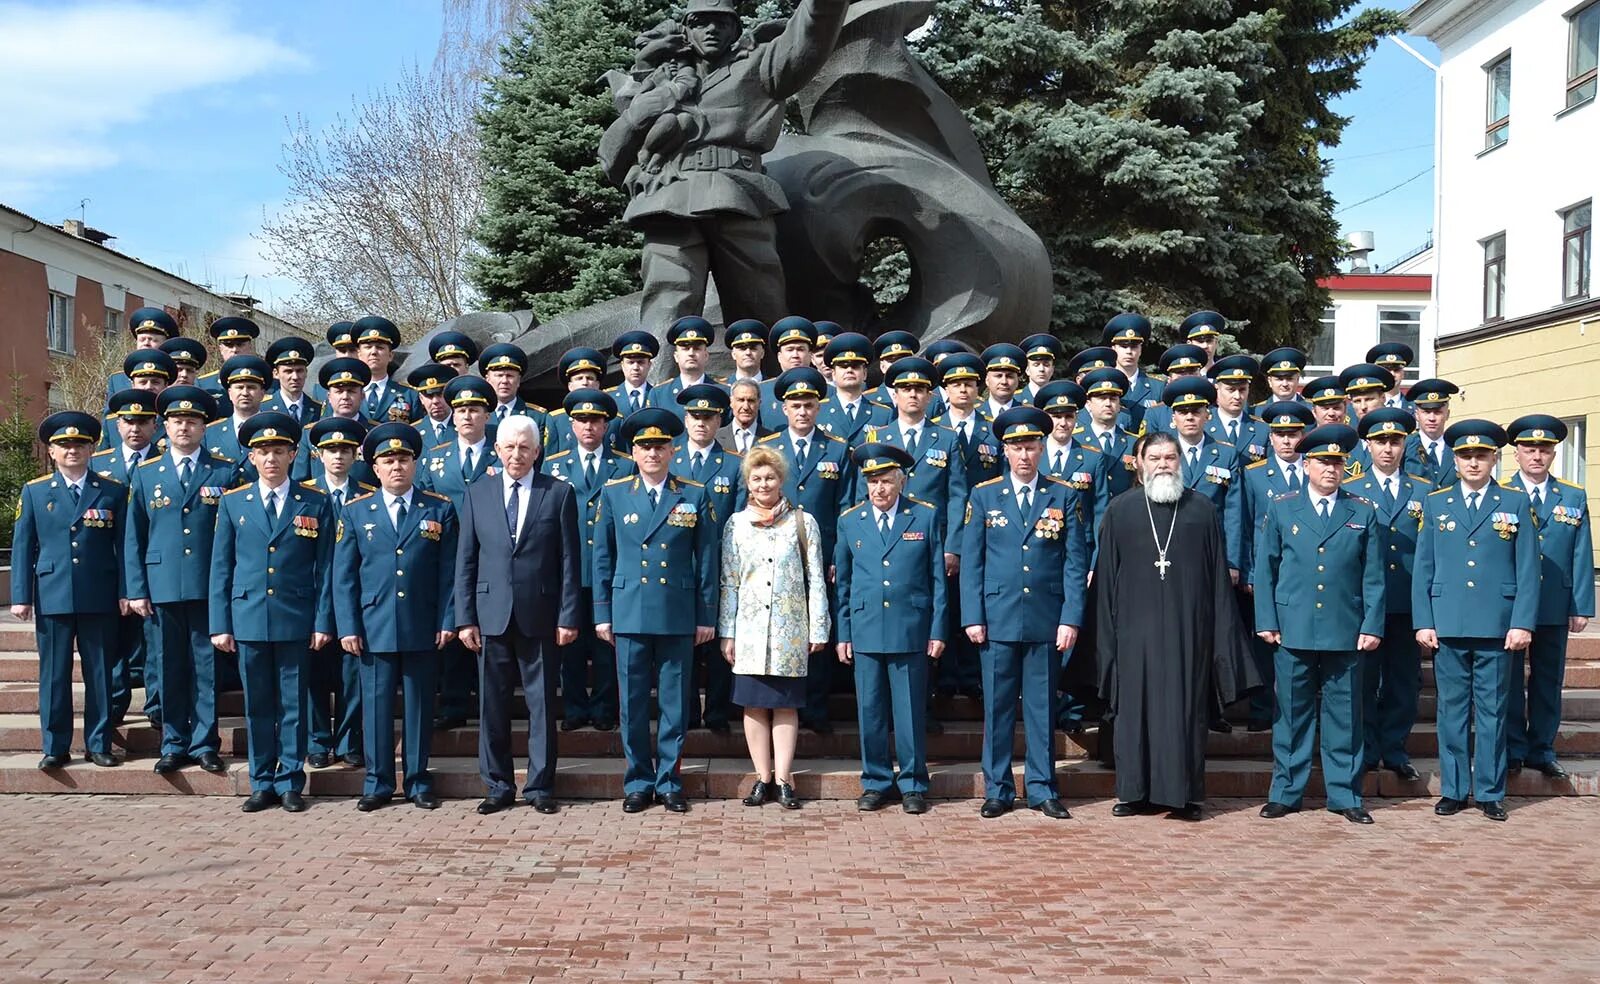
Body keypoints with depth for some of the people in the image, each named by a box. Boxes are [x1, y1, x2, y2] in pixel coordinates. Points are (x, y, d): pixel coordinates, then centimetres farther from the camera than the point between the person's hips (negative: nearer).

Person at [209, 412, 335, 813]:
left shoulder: (315, 504, 3)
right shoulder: (233, 503, 8)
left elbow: (325, 568, 3)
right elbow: (221, 568, 7)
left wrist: (323, 622, -3)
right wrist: (220, 624, 2)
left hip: (295, 621, -1)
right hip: (248, 619, 1)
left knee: (293, 704, 3)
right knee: (257, 705, 7)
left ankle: (290, 783, 13)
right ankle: (262, 784, 16)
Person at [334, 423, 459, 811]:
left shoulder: (440, 510, 6)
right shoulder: (354, 512, 7)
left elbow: (449, 572, 4)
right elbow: (344, 576, 5)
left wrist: (447, 621, -3)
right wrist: (348, 627, -2)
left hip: (423, 629, 0)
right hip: (374, 629, 0)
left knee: (420, 705, 6)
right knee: (376, 705, 4)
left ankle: (418, 782, 17)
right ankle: (378, 783, 14)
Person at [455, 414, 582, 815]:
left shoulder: (559, 493, 2)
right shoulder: (476, 494, 8)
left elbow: (569, 561, 0)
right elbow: (465, 561, 7)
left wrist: (568, 616, -5)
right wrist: (465, 618, 1)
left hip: (539, 616, -2)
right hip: (491, 615, 2)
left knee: (542, 703, 4)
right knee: (492, 704, 6)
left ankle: (540, 786, 15)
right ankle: (498, 786, 18)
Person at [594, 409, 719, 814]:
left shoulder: (694, 497, 4)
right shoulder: (613, 494, 6)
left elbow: (706, 562, 6)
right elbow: (603, 558, 9)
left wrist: (706, 617, 3)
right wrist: (602, 613, 4)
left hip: (678, 615, 0)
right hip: (629, 613, 0)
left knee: (675, 702, 5)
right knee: (632, 703, 4)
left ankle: (669, 781, 16)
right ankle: (638, 782, 16)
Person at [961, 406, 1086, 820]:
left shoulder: (1065, 498, 6)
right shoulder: (983, 496, 7)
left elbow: (1075, 563, 3)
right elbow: (971, 563, 5)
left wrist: (1071, 618, -5)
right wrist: (972, 617, -3)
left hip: (1046, 619, 0)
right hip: (998, 618, 0)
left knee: (1042, 706, 6)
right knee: (997, 707, 4)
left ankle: (1042, 790, 15)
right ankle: (997, 790, 13)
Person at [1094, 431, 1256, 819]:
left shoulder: (1202, 509, 7)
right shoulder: (1119, 510, 7)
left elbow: (1218, 576, 7)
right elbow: (1106, 576, 6)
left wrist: (1222, 635, 2)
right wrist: (1108, 632, 1)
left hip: (1188, 627, 0)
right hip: (1136, 627, 0)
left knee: (1186, 708, 1)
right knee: (1135, 707, 3)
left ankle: (1184, 791, 8)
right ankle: (1136, 790, 12)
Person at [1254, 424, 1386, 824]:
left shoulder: (1363, 513, 8)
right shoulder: (1281, 510, 7)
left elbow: (1373, 577, 7)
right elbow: (1264, 570, 7)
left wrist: (1372, 626, -1)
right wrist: (1266, 622, 0)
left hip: (1346, 635, 1)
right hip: (1293, 631, 0)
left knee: (1344, 716, 5)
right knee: (1292, 715, 5)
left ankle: (1345, 796, 14)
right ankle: (1285, 793, 14)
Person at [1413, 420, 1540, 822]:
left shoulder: (1516, 503, 6)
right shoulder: (1435, 503, 9)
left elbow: (1528, 570, 2)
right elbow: (1422, 569, 7)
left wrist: (1523, 623, -6)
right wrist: (1423, 622, -1)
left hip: (1497, 625, -1)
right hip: (1448, 625, 1)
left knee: (1492, 710, 4)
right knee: (1452, 709, 6)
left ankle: (1490, 792, 13)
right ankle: (1453, 790, 15)